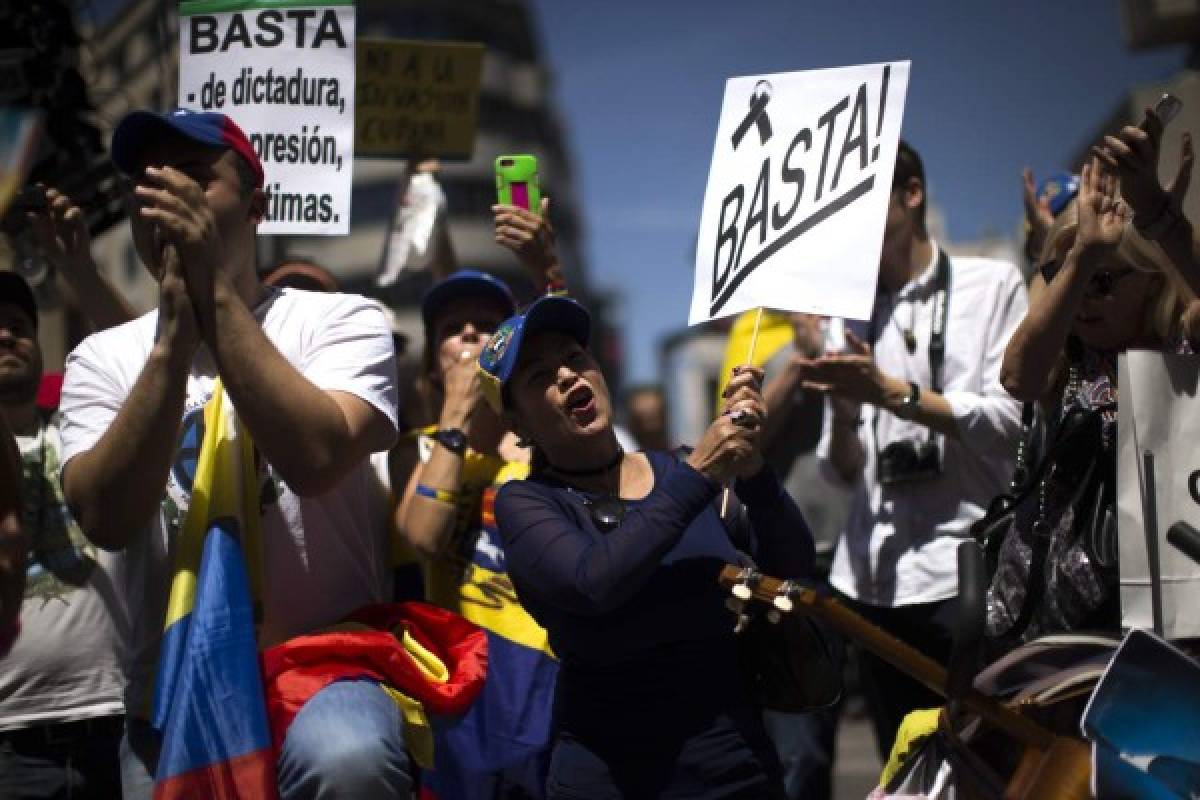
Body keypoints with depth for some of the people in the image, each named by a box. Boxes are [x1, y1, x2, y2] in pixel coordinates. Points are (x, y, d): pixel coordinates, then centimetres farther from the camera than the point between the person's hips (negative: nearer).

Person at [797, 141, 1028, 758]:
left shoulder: (992, 285, 5)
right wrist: (843, 410, -8)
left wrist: (891, 393, -13)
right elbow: (841, 472, 13)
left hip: (967, 572, -5)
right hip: (873, 577, 5)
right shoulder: (852, 311, 18)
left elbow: (1012, 419, -7)